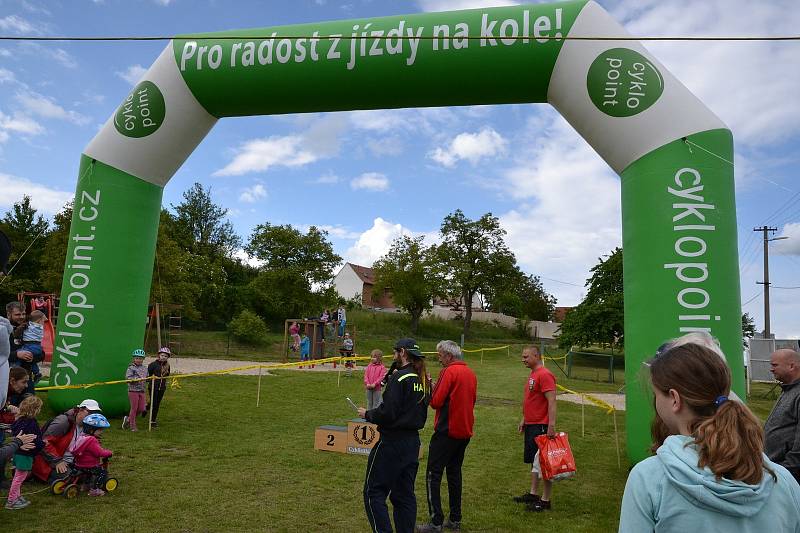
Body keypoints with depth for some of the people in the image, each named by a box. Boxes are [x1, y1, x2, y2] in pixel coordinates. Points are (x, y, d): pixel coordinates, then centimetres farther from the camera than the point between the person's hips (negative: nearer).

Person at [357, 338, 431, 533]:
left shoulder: (399, 378, -16)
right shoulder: (422, 380, 8)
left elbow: (387, 413, -21)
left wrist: (367, 414, -3)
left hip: (392, 442, -8)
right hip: (413, 441, 8)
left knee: (374, 492, 2)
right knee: (405, 494, 16)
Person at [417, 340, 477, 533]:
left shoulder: (449, 371, -15)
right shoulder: (471, 373, 10)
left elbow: (436, 401, -18)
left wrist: (431, 389, 0)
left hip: (447, 431, -8)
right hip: (465, 432, 8)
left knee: (433, 475, -1)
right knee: (454, 472, 17)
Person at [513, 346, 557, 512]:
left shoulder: (545, 375, -16)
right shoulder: (533, 375, 14)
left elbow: (551, 402, -21)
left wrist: (551, 426, -25)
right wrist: (524, 420, 21)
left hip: (540, 426, -10)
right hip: (530, 425, 10)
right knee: (533, 461, 16)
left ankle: (545, 500, 5)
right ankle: (533, 494, 26)